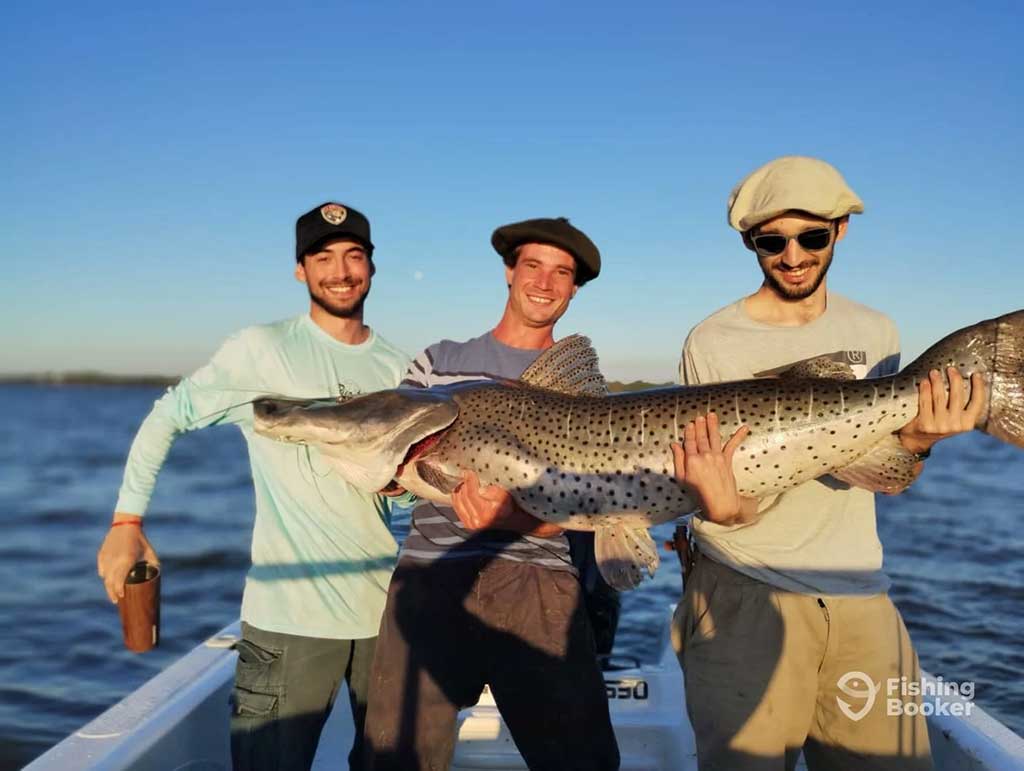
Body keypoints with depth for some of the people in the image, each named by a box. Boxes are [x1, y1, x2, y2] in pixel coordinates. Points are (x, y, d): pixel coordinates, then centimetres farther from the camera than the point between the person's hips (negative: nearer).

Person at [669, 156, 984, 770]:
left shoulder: (875, 332, 6)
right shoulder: (714, 343, -8)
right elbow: (736, 500, -9)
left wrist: (915, 440, -16)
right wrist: (723, 506, -32)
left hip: (859, 591, 4)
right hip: (747, 592, -3)